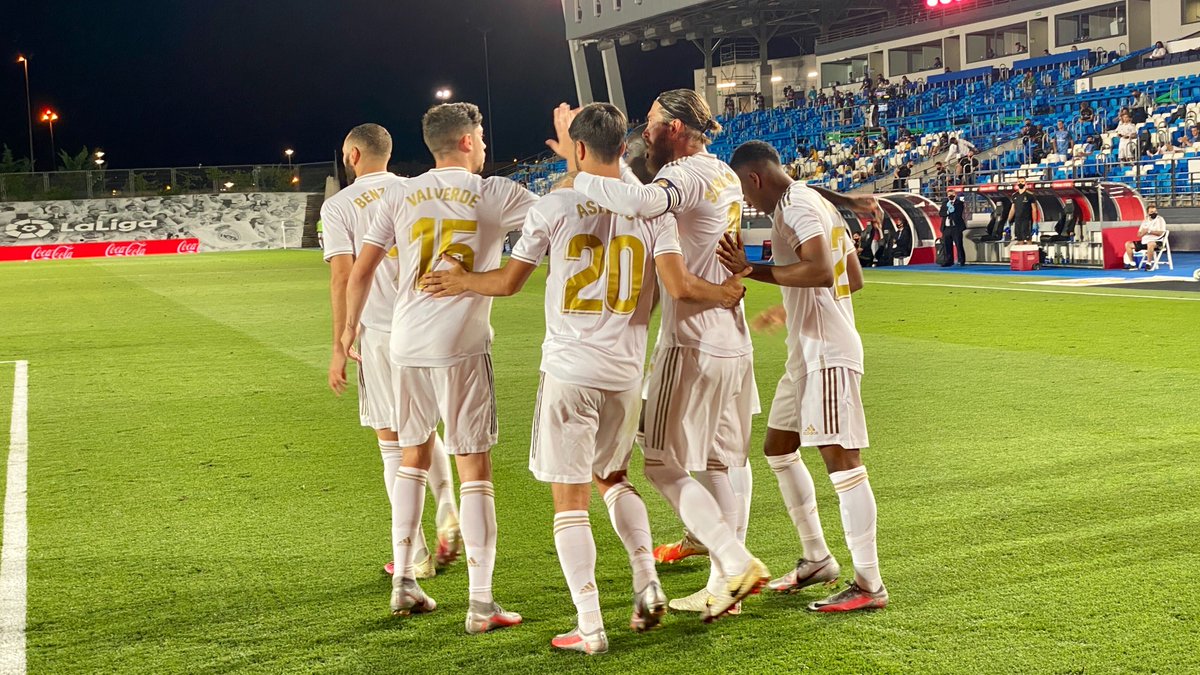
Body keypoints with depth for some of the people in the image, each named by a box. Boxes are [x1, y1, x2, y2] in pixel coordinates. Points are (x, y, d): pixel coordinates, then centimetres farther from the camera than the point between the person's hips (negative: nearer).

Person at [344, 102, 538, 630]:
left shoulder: (401, 196, 7)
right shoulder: (495, 195, -3)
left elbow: (360, 272, 6)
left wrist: (350, 328, 19)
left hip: (407, 347, 4)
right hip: (462, 348, -4)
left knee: (413, 455, 20)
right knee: (474, 467, 0)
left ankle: (403, 584, 24)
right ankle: (481, 605, 1)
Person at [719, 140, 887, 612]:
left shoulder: (796, 207, -14)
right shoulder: (817, 204, 17)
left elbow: (821, 271, -30)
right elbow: (854, 279, 21)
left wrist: (753, 271, -30)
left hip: (828, 351, -11)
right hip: (807, 350, 11)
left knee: (841, 458, -10)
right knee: (778, 447, 18)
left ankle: (869, 585, -7)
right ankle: (816, 559, 25)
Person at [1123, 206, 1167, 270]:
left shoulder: (1160, 220, -1)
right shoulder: (1145, 221, 16)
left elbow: (1161, 233, -14)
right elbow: (1139, 235, 13)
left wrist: (1149, 231, -19)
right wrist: (1143, 232, -10)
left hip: (1156, 241, -7)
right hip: (1144, 242, 7)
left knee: (1150, 244, -43)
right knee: (1128, 244, -1)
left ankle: (1149, 264, -31)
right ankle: (1132, 264, -3)